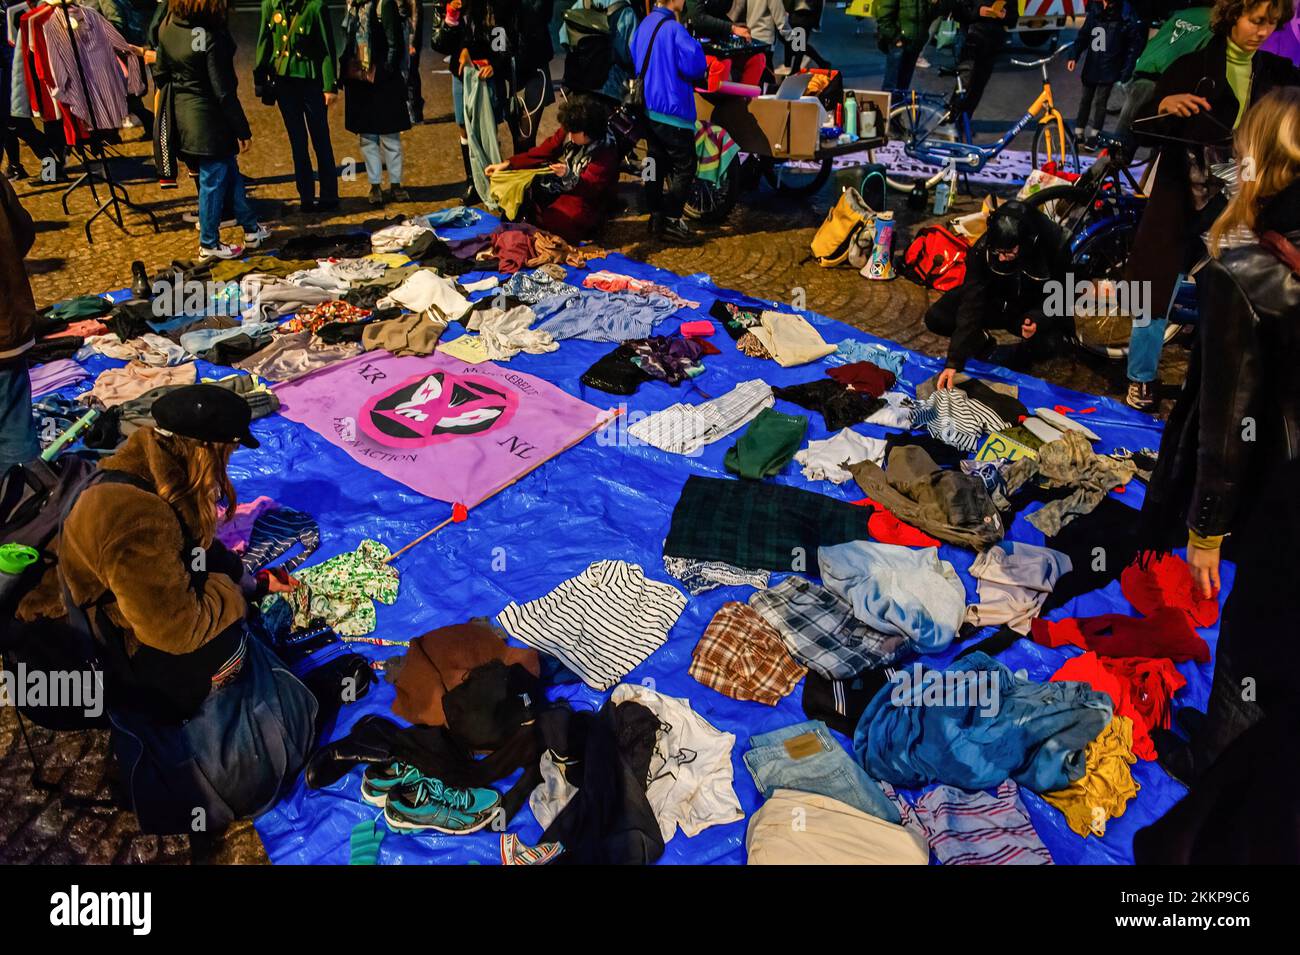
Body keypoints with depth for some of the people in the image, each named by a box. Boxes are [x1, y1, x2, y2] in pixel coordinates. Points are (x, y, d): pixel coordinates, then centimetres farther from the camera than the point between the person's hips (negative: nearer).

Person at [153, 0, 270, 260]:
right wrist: (242, 129, -12)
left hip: (181, 111, 8)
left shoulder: (167, 27, 2)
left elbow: (160, 73, 11)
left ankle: (251, 229, 31)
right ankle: (209, 244, 16)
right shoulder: (211, 37, -21)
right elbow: (224, 91, -20)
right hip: (208, 118, -8)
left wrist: (173, 100, 24)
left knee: (230, 170, 20)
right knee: (213, 180, 4)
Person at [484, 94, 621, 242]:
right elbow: (542, 152, -6)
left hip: (588, 201, -7)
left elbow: (589, 189, -29)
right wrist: (507, 164, -13)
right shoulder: (568, 130, -10)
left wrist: (569, 176, -49)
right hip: (566, 186, 7)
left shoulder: (606, 152, -26)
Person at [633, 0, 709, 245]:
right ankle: (671, 221, -2)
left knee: (657, 164, 13)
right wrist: (694, 44, 2)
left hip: (648, 108, 9)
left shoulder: (645, 24, 9)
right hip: (673, 110, -9)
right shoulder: (674, 29, -17)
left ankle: (656, 218, 17)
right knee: (685, 167, -1)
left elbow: (635, 61, 21)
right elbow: (695, 66, -18)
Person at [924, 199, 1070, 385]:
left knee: (1044, 343, -33)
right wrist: (954, 362, -37)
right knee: (936, 318, -21)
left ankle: (1024, 351, 6)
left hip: (1032, 310, -1)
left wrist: (1038, 319, -40)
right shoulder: (982, 248, -28)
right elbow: (970, 306, -30)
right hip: (994, 302, 1)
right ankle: (984, 342, 8)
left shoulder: (1054, 246, -29)